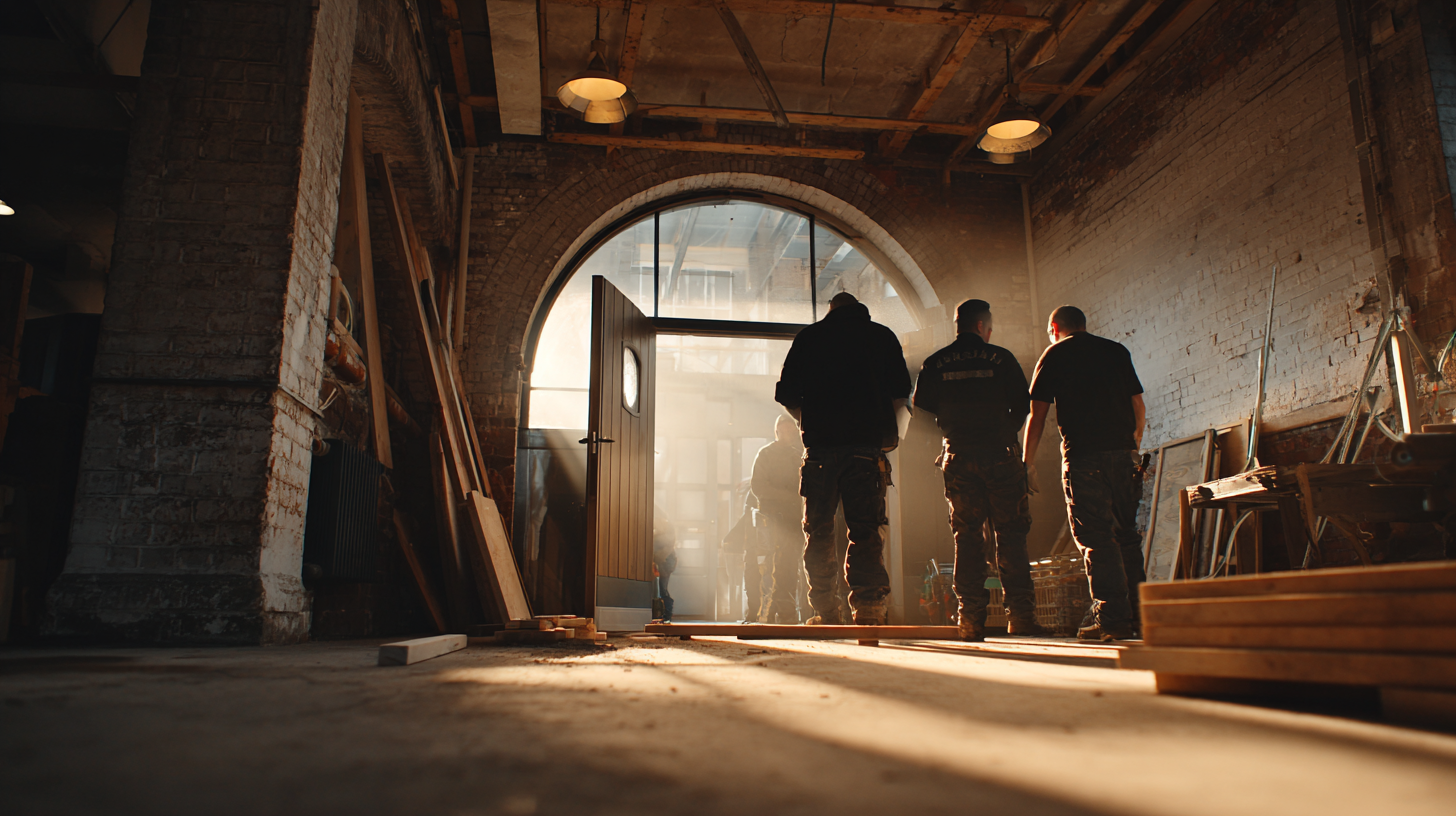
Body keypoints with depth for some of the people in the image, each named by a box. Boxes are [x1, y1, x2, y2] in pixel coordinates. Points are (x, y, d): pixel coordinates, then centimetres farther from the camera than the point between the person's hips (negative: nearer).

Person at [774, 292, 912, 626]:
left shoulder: (809, 336, 12)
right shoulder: (882, 336, 11)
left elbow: (786, 394, 9)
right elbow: (900, 395, 5)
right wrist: (885, 430, 19)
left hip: (820, 447, 1)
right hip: (866, 447, 0)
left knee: (818, 530, 7)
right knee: (865, 530, 0)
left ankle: (825, 610, 7)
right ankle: (867, 607, -8)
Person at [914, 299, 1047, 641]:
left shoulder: (934, 364, 7)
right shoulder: (1001, 359, 2)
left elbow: (922, 408, 5)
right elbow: (1023, 406, 3)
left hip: (959, 459, 2)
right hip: (1000, 456, -1)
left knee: (967, 537, 5)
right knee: (1010, 536, 4)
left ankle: (971, 619, 1)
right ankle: (1021, 615, -1)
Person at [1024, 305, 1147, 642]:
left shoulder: (1054, 355, 4)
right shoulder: (1117, 351, 16)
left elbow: (1037, 415, 0)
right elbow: (1138, 406, 17)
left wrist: (1028, 461, 5)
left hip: (1083, 455, -5)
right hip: (1122, 451, 5)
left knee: (1096, 537, -3)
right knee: (1126, 534, 14)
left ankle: (1113, 618, -5)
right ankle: (1138, 612, 17)